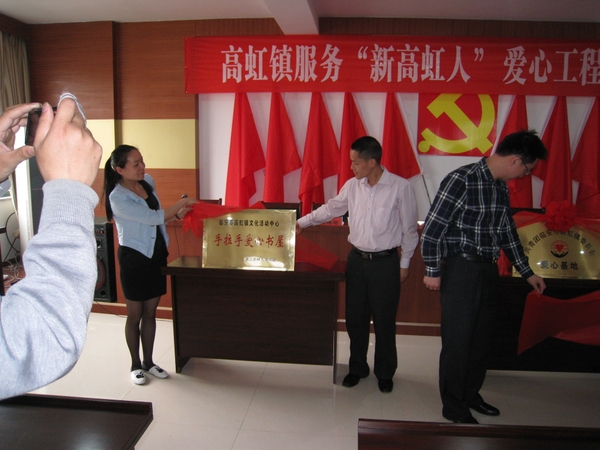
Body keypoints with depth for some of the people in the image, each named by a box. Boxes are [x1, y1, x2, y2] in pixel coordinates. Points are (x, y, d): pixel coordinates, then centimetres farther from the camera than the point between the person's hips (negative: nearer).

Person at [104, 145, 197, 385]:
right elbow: (153, 217, -26)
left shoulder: (148, 181, 1)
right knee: (135, 315, 9)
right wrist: (182, 202, -17)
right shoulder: (118, 197, -21)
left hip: (156, 255, 6)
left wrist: (176, 214, -3)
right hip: (134, 259, -6)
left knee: (150, 313, 15)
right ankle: (136, 364, 27)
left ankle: (149, 361, 29)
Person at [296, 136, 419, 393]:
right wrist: (302, 222, 17)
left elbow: (409, 229, -5)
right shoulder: (352, 186, 0)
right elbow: (330, 209, 15)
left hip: (385, 262, -4)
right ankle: (357, 367, 32)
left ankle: (385, 372, 28)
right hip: (356, 259, 4)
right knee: (355, 317, 12)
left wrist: (405, 263, -2)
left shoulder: (400, 188, -12)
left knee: (384, 320, 6)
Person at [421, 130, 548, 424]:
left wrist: (527, 272, 24)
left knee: (481, 339, 16)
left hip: (488, 271, 8)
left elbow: (508, 232, 20)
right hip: (461, 270, -8)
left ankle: (471, 394, 34)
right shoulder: (461, 180, -16)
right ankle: (454, 407, 19)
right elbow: (432, 228, -16)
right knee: (458, 341, 3)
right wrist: (432, 272, -13)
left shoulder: (501, 187, 10)